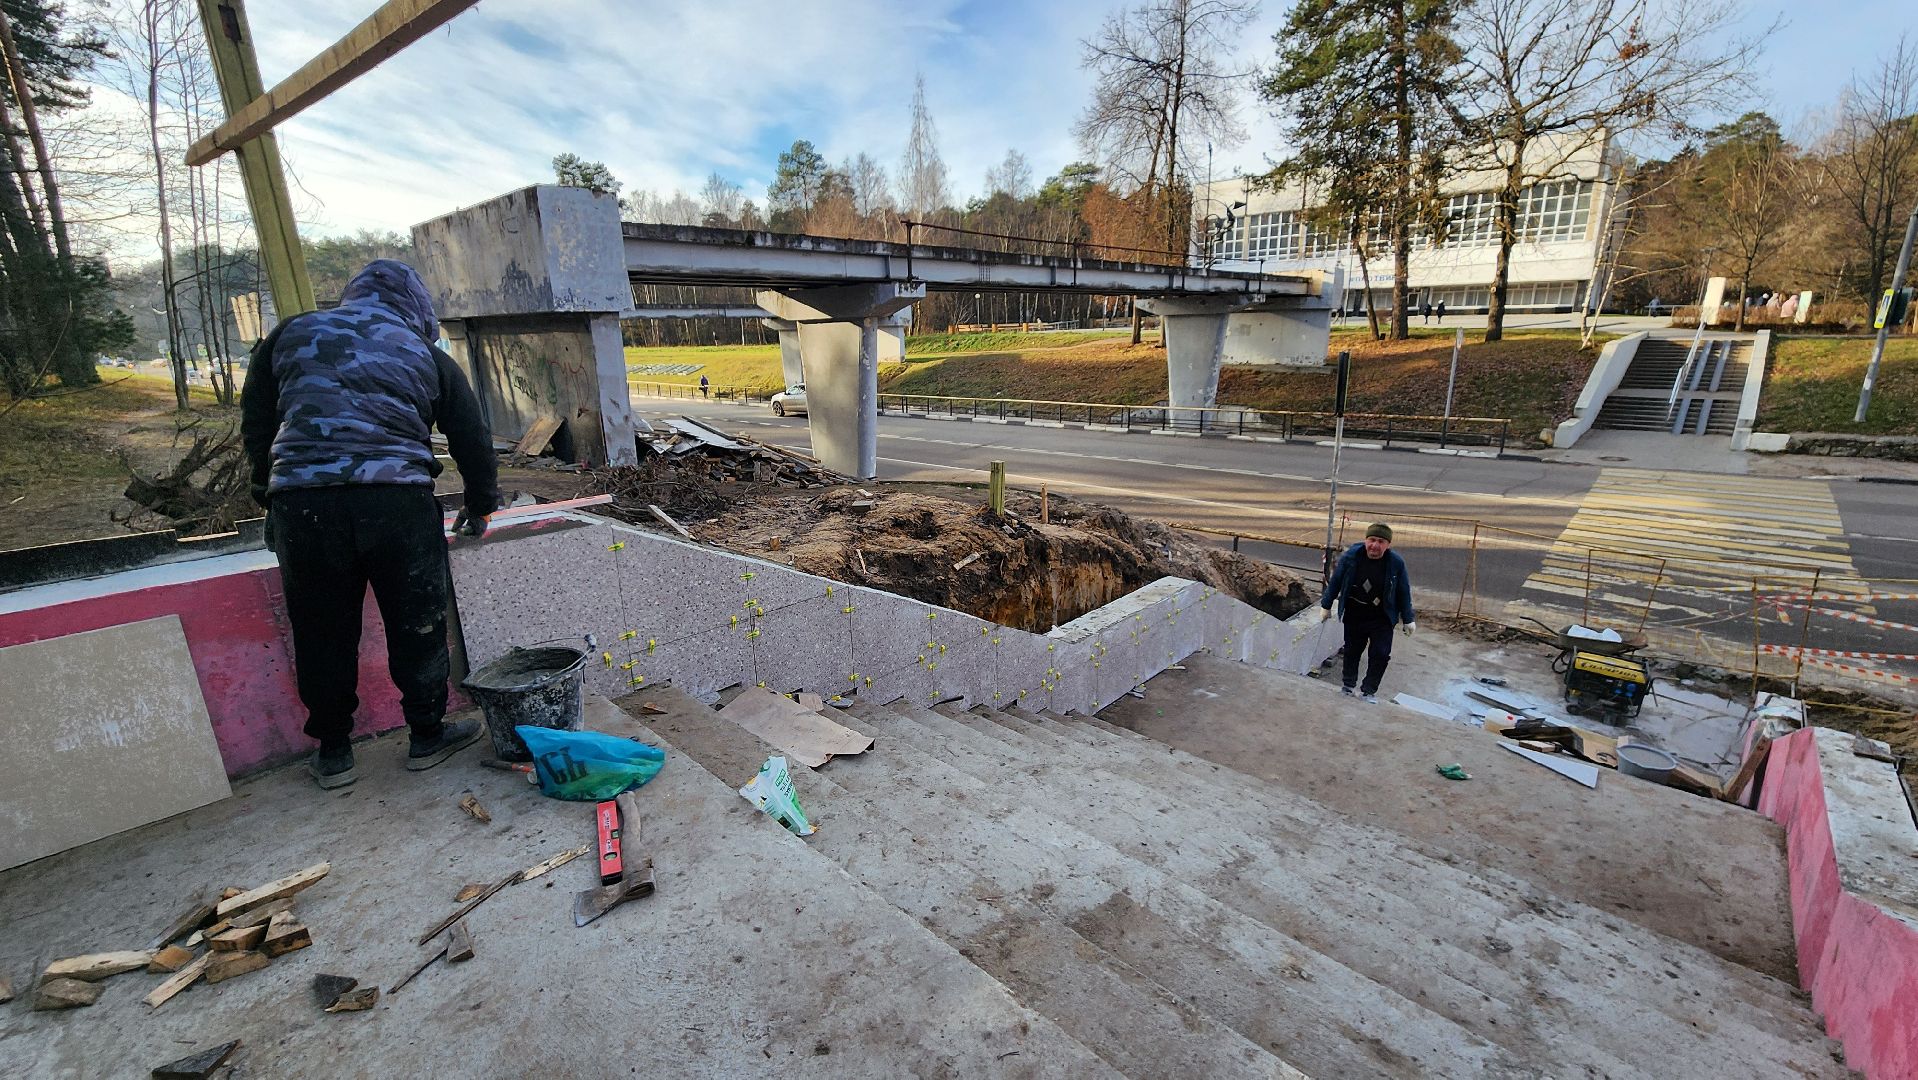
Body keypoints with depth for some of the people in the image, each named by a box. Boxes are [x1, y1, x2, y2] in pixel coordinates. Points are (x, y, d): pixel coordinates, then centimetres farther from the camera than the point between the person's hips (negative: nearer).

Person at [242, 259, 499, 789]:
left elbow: (255, 425, 21)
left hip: (301, 505, 2)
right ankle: (427, 736, 24)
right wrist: (480, 506, 29)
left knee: (322, 634, 13)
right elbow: (473, 438, 17)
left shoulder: (289, 335, 17)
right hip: (398, 503, -1)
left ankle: (332, 753, 26)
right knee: (417, 625, 11)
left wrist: (270, 492, 31)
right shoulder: (426, 355, 14)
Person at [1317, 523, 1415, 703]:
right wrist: (1326, 606, 3)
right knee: (1352, 650, 15)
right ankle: (1348, 683, 35)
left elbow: (1403, 592, -4)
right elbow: (1335, 581, -4)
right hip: (1354, 615, 1)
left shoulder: (1396, 563, -16)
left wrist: (1408, 620, 2)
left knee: (1381, 654, -3)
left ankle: (1368, 690, 13)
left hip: (1382, 619, -1)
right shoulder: (1351, 556, -16)